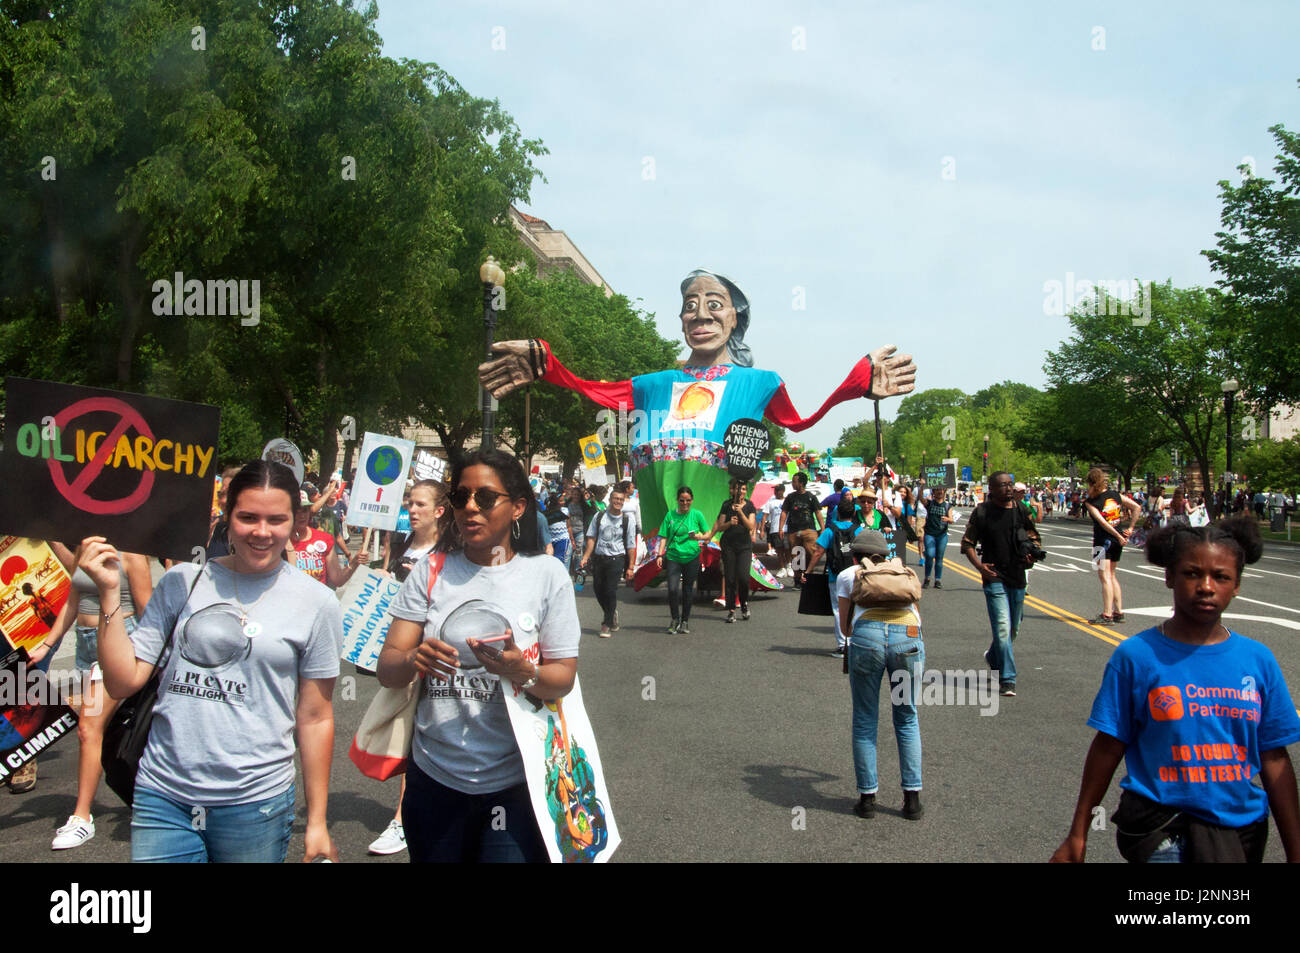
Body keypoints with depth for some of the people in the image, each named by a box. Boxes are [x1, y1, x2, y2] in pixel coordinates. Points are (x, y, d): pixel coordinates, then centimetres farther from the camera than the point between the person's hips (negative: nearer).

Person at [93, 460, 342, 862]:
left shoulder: (316, 602, -1)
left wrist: (317, 822, 4)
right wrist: (110, 591, -5)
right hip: (162, 797, 1)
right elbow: (123, 682, 2)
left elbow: (315, 717, 2)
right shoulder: (182, 581, 3)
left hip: (255, 803, -1)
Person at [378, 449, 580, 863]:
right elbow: (387, 669, -2)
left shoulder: (547, 574, -3)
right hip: (434, 778, 2)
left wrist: (520, 671, -24)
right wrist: (413, 660, -25)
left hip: (514, 782, -2)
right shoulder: (431, 571, 2)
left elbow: (564, 679, -3)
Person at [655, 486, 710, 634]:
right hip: (673, 557, 0)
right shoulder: (670, 515, 4)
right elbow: (664, 537, 7)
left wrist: (700, 536, -17)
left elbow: (708, 534, 5)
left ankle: (685, 621, 22)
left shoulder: (697, 515, 2)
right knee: (672, 589, -13)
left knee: (688, 590, 7)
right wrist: (660, 554, -4)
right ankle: (675, 619, 7)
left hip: (691, 557, 0)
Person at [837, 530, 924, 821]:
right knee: (907, 719, 16)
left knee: (864, 721, 11)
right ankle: (912, 798, 14)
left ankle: (867, 797, 14)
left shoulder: (849, 574, 24)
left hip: (867, 636, -2)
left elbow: (845, 628, 26)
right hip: (909, 636, 2)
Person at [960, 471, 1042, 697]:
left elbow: (1034, 538, 15)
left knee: (1013, 629, 16)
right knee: (1002, 628, -13)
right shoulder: (981, 512, -4)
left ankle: (993, 658, 44)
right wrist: (979, 565, -14)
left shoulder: (1021, 510, 5)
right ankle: (1007, 679, -8)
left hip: (1017, 577, 4)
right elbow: (967, 543, 1)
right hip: (994, 577, -4)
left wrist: (1033, 554, -6)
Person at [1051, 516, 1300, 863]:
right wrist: (1077, 835, 2)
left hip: (1243, 823, 4)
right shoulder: (1136, 655, -6)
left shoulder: (1258, 660, 1)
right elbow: (1108, 748, -2)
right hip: (1160, 825, -4)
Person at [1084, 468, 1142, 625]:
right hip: (1117, 541, 7)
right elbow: (1137, 507, 6)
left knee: (1105, 577, -6)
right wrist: (1130, 528, 8)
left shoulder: (1090, 501, -11)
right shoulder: (1115, 495, 6)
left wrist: (1118, 536, -17)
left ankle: (1107, 615, -8)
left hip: (1103, 540, -7)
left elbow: (1102, 522, -20)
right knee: (1111, 575, 18)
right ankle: (1118, 612, 20)